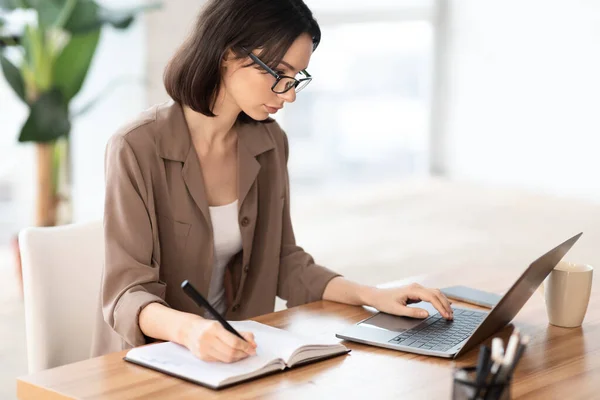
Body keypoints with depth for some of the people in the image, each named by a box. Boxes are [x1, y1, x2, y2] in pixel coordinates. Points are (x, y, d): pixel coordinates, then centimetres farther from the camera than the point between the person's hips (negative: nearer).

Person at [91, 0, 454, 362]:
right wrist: (187, 329, -40)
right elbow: (128, 292, -19)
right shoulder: (138, 148, -16)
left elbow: (283, 263, 10)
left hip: (233, 354, 4)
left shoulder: (270, 143, 2)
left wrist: (373, 297, -3)